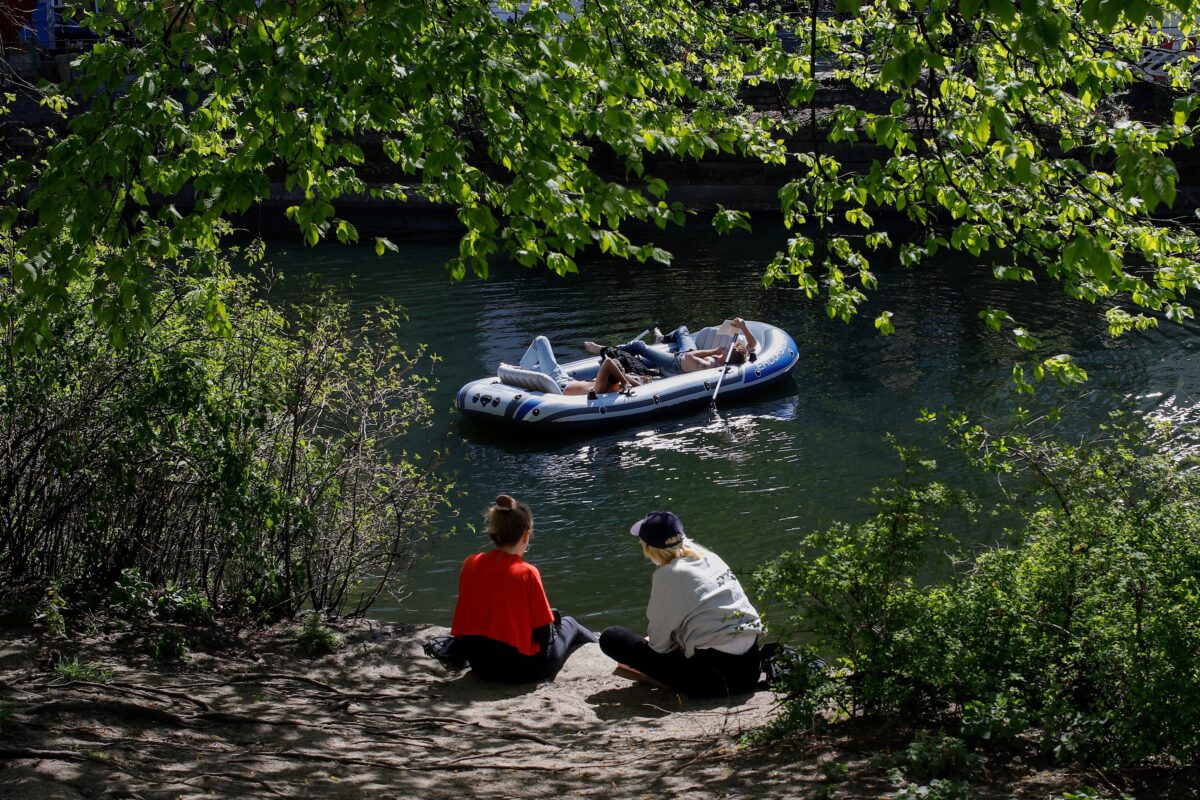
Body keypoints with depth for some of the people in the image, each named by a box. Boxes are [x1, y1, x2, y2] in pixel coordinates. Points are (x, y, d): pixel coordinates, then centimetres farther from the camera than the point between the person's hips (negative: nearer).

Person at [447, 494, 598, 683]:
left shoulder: (470, 563, -4)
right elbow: (543, 633, -13)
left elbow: (465, 617, 6)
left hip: (479, 665, 5)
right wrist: (552, 619, 9)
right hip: (520, 669, -5)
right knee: (568, 624, 25)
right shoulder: (527, 572, -18)